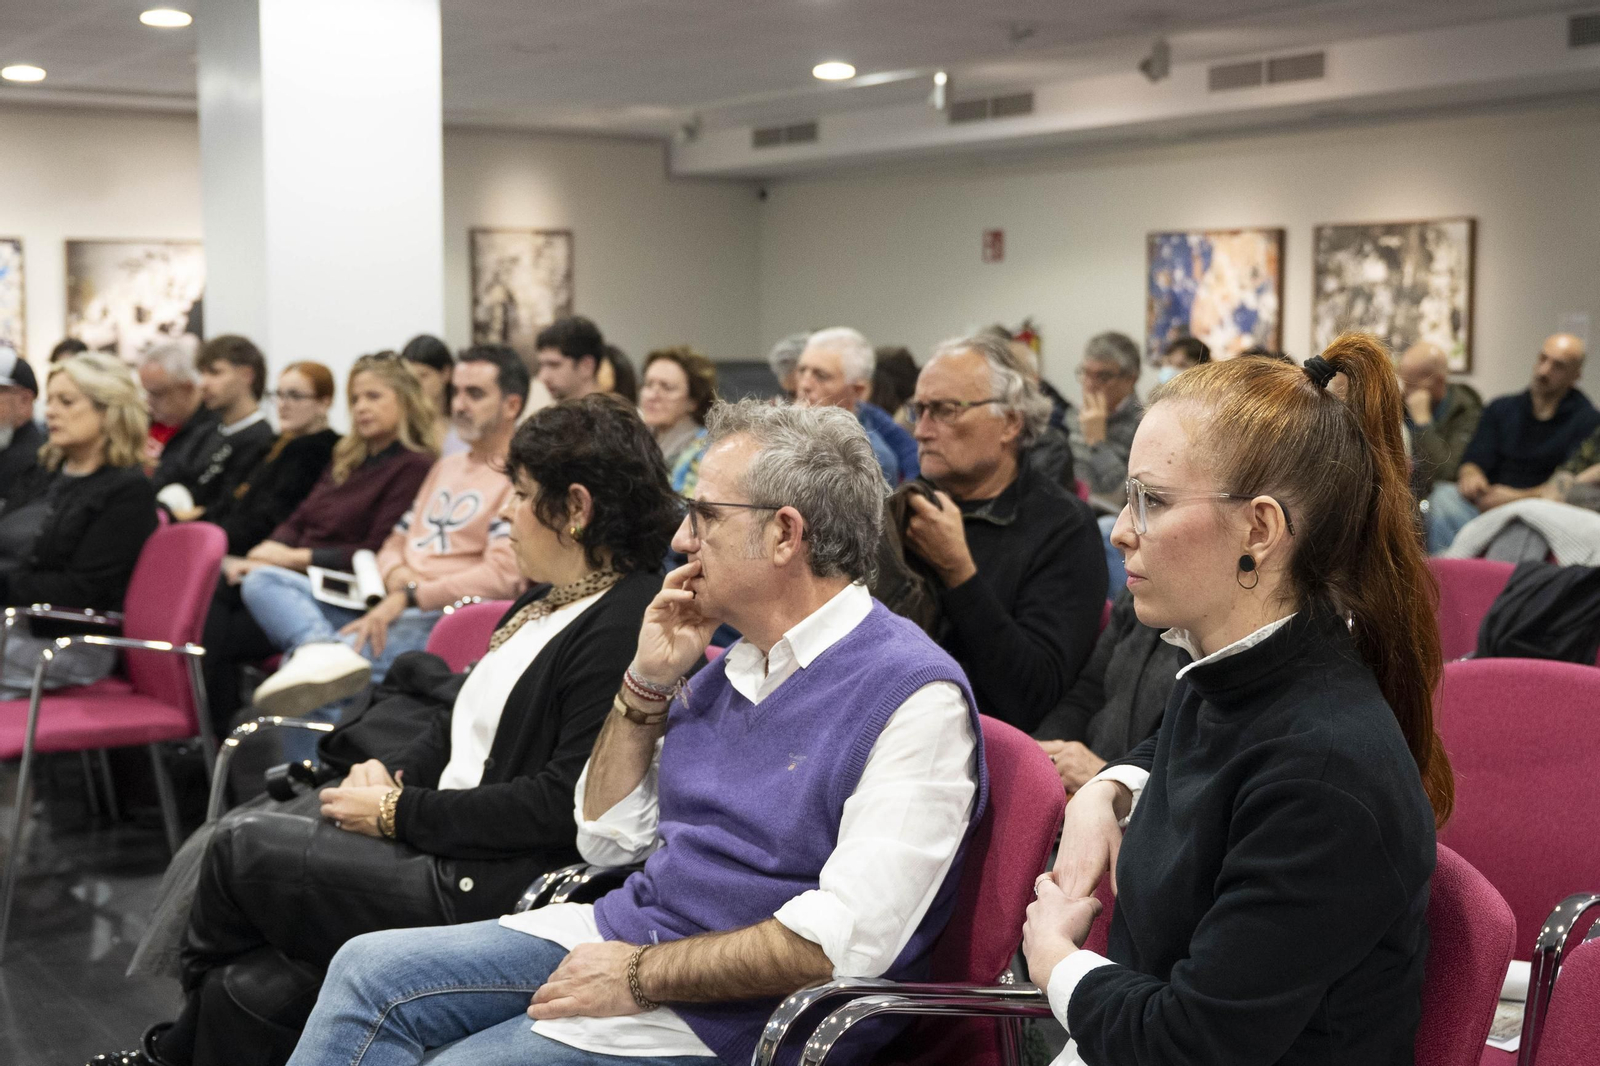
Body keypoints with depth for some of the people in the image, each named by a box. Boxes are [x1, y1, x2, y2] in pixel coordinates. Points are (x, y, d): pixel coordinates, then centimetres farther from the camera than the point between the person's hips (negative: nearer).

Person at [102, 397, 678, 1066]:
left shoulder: (626, 627, -19)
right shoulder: (546, 599, 12)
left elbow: (562, 804, -23)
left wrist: (402, 811, -16)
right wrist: (390, 773, 3)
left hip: (486, 883, -10)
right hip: (428, 824, 10)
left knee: (239, 848, -6)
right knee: (221, 842, 2)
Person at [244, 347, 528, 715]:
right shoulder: (446, 467, 29)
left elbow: (502, 578, -16)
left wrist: (410, 597, -17)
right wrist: (397, 577, 2)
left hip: (438, 619, -10)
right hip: (389, 607, 10)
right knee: (262, 581, -14)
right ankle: (325, 654, -41)